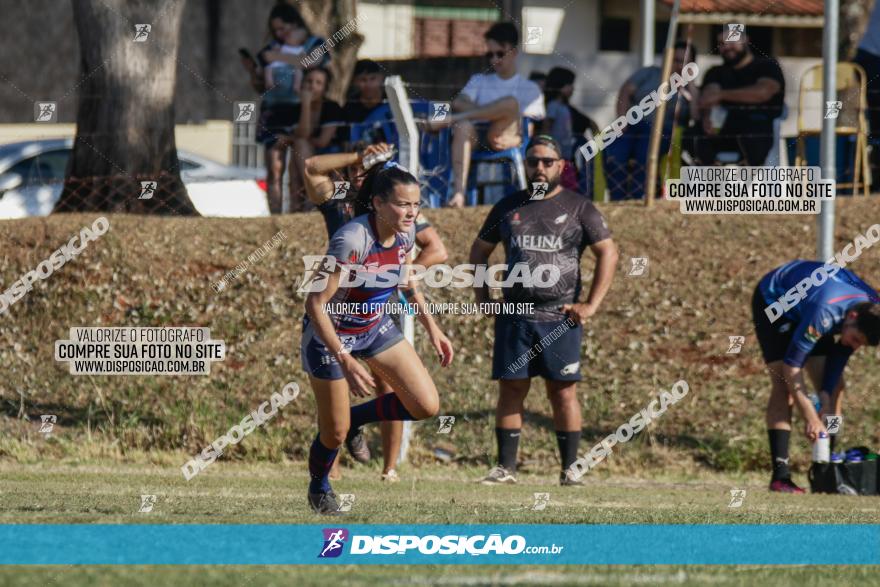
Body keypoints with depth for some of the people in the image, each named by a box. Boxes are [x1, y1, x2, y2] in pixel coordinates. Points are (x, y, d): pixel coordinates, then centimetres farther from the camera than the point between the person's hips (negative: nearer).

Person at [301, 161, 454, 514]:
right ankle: (319, 488, 35)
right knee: (335, 434, 2)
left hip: (376, 326, 6)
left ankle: (356, 418, 21)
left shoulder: (405, 234, -11)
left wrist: (431, 328, 10)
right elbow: (315, 304, -32)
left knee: (427, 406, -5)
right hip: (330, 335, -6)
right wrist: (344, 361, -37)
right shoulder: (352, 240, -33)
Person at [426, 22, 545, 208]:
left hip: (500, 140, -2)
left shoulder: (530, 89, 19)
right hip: (477, 137, 2)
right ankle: (458, 192, -51)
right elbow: (458, 103, 7)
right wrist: (491, 113, -7)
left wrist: (515, 140, -16)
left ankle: (449, 120, -26)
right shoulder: (479, 81, 27)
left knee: (511, 102, -31)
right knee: (464, 125, -36)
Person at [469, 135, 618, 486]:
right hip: (514, 316, 3)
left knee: (563, 392, -4)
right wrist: (481, 295, 11)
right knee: (511, 389, 0)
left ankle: (570, 469, 1)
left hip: (560, 317, -2)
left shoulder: (578, 207, 4)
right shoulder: (509, 207, 12)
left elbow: (608, 253, 3)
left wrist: (591, 305, -4)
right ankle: (505, 467, 3)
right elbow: (480, 250, 23)